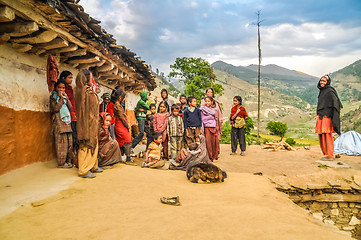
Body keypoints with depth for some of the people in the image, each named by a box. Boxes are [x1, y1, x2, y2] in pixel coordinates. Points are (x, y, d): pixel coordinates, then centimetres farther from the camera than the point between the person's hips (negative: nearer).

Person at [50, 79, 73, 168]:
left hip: (67, 122, 6)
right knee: (61, 143, -7)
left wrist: (66, 98, -2)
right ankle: (61, 163, 0)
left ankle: (68, 161, 14)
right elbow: (56, 108, -11)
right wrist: (61, 98, -12)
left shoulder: (65, 96, 18)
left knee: (69, 142, 5)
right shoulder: (53, 97, 2)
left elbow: (70, 107, 8)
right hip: (59, 123, -6)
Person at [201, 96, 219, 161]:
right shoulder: (202, 109, 3)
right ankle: (209, 157, 3)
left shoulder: (214, 109, 8)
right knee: (208, 141, -6)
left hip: (213, 127, 2)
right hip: (206, 127, -2)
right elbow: (201, 119, 0)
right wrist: (201, 129, -5)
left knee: (214, 141, 3)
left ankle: (214, 156, 17)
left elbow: (216, 119, 9)